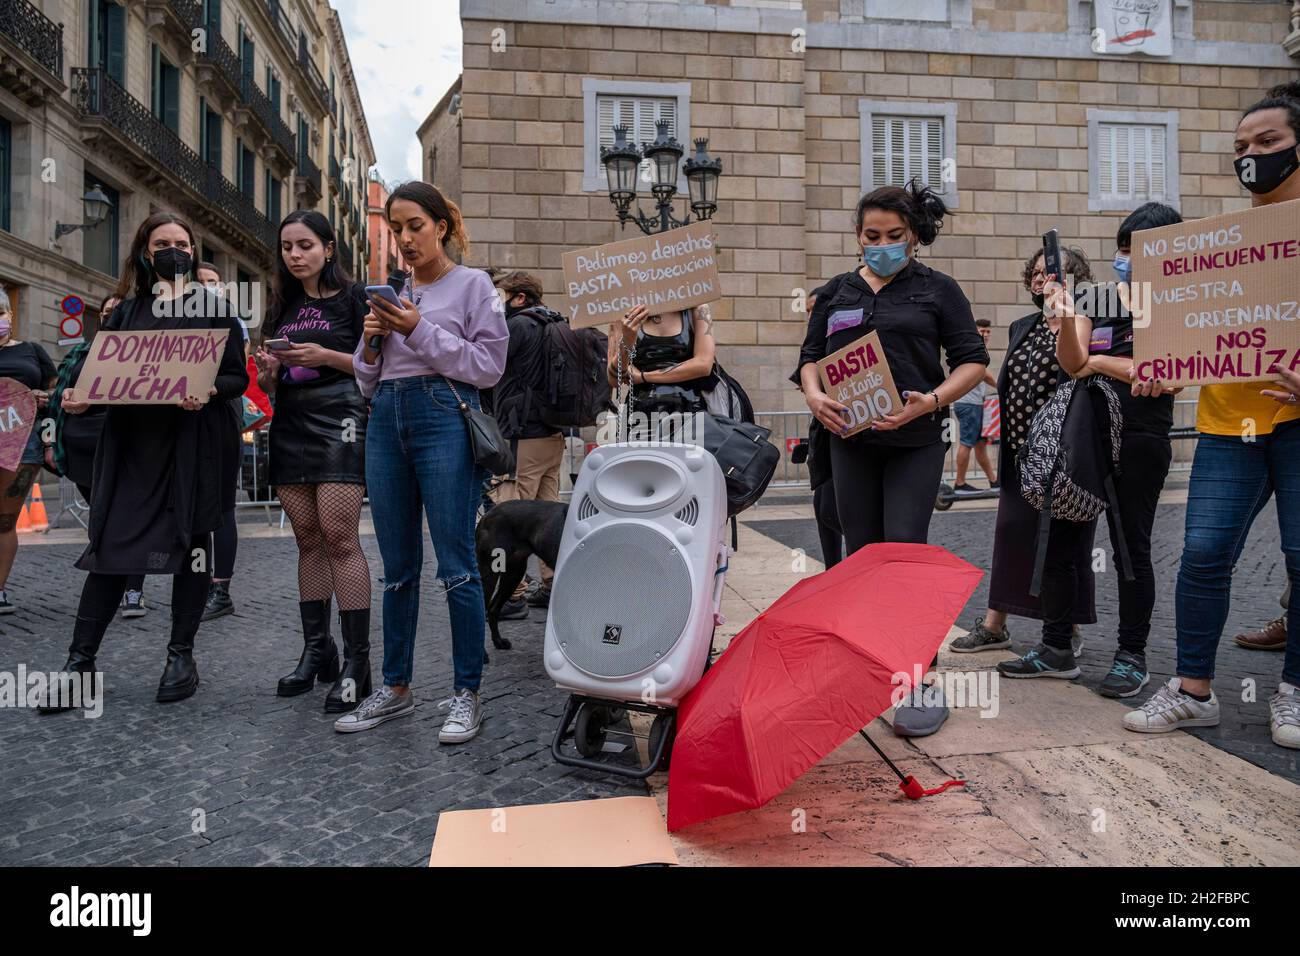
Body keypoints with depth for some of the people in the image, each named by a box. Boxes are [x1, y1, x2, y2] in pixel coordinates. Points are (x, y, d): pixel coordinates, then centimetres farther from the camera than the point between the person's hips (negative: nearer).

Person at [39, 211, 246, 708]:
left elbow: (238, 377, 0)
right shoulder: (128, 307, 14)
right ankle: (81, 660, 6)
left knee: (189, 540, 3)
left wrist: (208, 392, -19)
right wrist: (82, 397, -6)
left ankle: (182, 655, 15)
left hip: (193, 439, -2)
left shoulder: (212, 306, 5)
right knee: (110, 544, -1)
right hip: (132, 440, 3)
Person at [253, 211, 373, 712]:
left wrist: (326, 357, -15)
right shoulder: (282, 306, 19)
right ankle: (316, 652, 14)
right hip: (291, 426, 6)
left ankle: (356, 662, -10)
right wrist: (268, 368, -2)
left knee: (339, 538, -13)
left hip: (339, 422, -6)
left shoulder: (353, 297, 3)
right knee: (308, 540, 7)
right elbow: (268, 384, 20)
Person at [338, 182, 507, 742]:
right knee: (397, 566, 10)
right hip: (387, 421, 6)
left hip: (445, 418, -6)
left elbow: (488, 365, -6)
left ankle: (467, 694, 4)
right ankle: (395, 689, 21)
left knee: (456, 564, -6)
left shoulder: (473, 285, 5)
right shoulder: (391, 294, 20)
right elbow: (368, 380, 21)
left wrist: (420, 331, -10)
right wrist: (371, 342, 1)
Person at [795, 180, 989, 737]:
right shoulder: (836, 293, 14)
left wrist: (932, 400, -17)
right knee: (860, 551, 8)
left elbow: (973, 361, 1)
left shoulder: (937, 290, 4)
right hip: (850, 439, 4)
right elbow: (810, 356, 14)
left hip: (914, 440, -3)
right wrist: (814, 396, -8)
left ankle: (924, 684, -4)